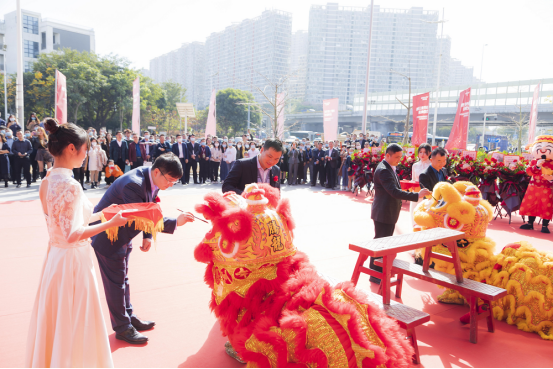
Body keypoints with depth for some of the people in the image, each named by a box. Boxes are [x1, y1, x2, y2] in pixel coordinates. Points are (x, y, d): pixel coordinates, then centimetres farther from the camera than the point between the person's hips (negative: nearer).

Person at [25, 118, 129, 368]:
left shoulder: (47, 182, 5)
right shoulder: (70, 185, -22)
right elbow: (72, 234, -24)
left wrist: (101, 213, 15)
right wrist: (110, 224, -16)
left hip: (55, 256, 9)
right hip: (73, 260, -9)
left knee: (55, 321, 23)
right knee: (75, 325, 7)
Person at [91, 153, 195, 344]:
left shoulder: (152, 180, -6)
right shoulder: (133, 184, -34)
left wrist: (148, 236, -3)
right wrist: (175, 222, -40)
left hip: (123, 235, 9)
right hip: (107, 237, -9)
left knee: (122, 278, 20)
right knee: (115, 282, 2)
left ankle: (128, 317, 34)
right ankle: (122, 328, 16)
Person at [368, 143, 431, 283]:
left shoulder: (390, 168, 12)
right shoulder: (383, 170, -22)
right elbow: (394, 192, -29)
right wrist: (417, 195, -29)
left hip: (389, 213, 10)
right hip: (383, 213, -10)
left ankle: (382, 270, 33)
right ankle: (375, 275, 8)